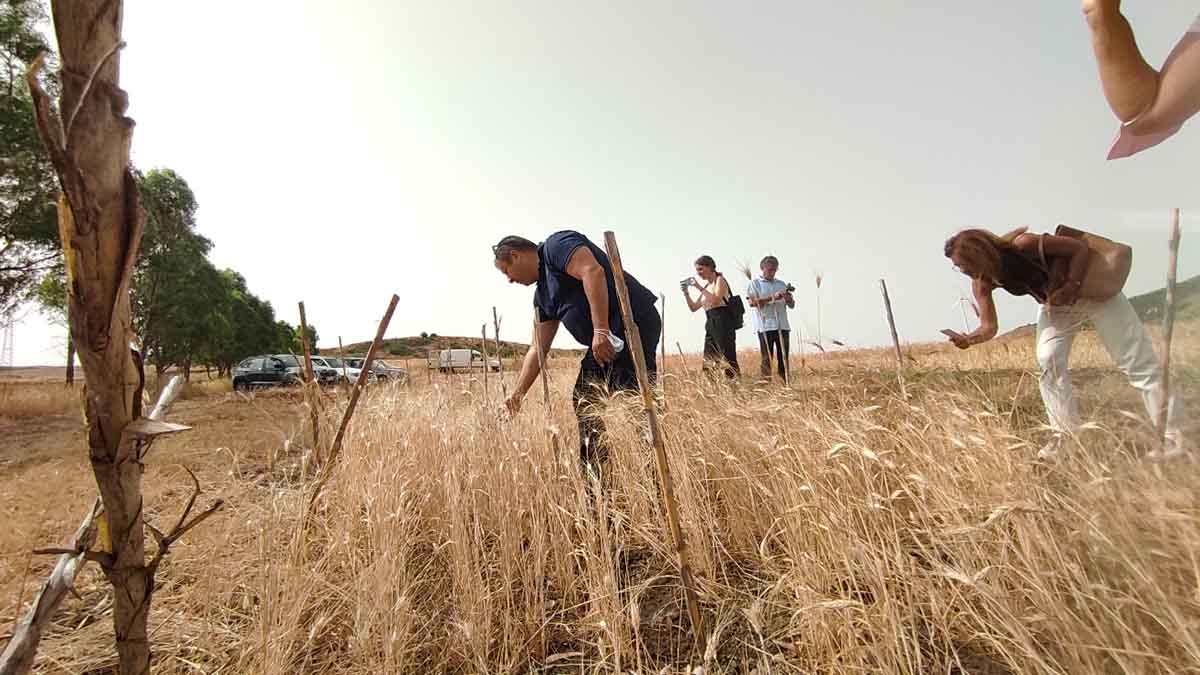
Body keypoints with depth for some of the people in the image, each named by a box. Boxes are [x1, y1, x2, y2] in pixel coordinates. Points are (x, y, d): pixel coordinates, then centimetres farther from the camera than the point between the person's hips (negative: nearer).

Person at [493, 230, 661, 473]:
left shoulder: (555, 245, -2)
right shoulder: (542, 294, 23)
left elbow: (593, 271, -20)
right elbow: (537, 349, 22)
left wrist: (600, 330, -26)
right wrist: (517, 394, 19)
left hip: (633, 324, -10)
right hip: (605, 342, 10)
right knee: (585, 401, 11)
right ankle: (595, 478, 19)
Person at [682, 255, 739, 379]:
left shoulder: (720, 280, 0)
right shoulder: (706, 286, 20)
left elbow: (716, 300, -17)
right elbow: (693, 307, 20)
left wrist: (699, 287, -15)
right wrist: (686, 292, 7)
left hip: (723, 323, -8)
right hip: (711, 325, 8)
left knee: (727, 359, -14)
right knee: (708, 363, 2)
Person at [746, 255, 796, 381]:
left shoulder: (781, 284, 19)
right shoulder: (754, 284, 7)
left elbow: (792, 305, 17)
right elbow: (752, 302, -9)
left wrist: (788, 297, -6)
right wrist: (772, 298, -17)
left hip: (782, 326, 4)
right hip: (765, 326, -4)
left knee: (783, 358, 4)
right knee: (767, 358, -4)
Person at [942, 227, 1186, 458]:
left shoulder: (1023, 245, -35)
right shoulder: (982, 283, -18)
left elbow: (1080, 248, -23)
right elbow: (989, 326, -20)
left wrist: (1071, 286, -33)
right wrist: (969, 339, -40)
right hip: (1055, 305, 5)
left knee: (1137, 362, 1)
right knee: (1048, 361, -10)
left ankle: (1173, 434, 14)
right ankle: (1065, 435, 4)